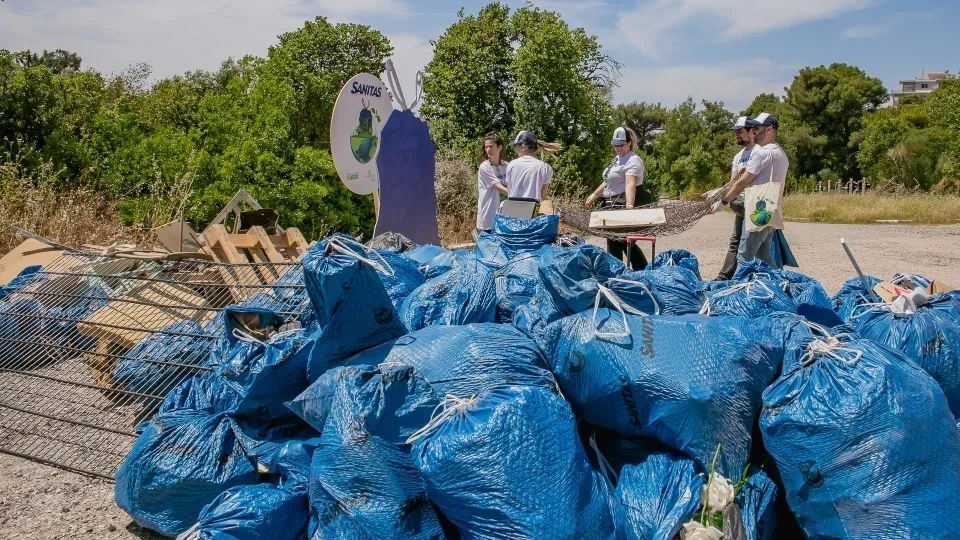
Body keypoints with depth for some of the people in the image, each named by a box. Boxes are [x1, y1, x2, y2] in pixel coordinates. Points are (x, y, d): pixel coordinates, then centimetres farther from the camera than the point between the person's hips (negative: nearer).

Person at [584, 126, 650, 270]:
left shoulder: (632, 161, -14)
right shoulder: (617, 159, 17)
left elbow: (630, 184, -30)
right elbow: (609, 181, 27)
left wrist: (629, 205, -42)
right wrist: (594, 195, 27)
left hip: (623, 206, -10)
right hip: (613, 205, 10)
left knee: (614, 242, -6)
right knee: (622, 241, 12)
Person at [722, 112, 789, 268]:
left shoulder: (763, 152, -13)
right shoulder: (781, 154, 18)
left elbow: (742, 183, -11)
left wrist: (723, 201, 0)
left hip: (759, 214, -10)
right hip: (768, 213, 10)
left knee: (744, 259, -7)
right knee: (764, 258, 15)